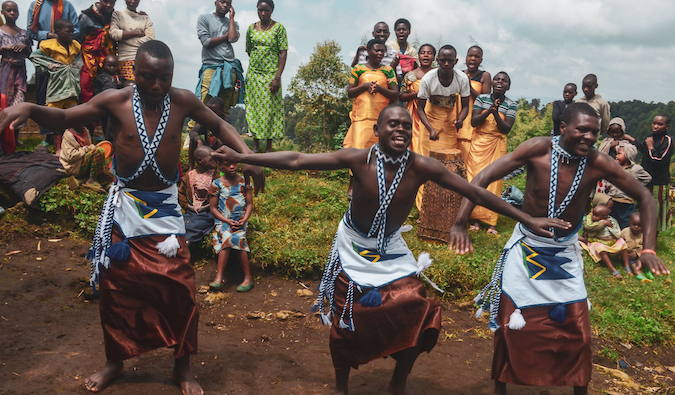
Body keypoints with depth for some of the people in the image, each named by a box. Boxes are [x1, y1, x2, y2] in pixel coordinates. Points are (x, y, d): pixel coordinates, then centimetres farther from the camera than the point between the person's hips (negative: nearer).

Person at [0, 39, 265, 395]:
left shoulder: (183, 101, -7)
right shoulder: (115, 101, -9)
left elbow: (219, 125, 7)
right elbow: (64, 118, 1)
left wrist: (246, 155, -8)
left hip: (164, 208, 0)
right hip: (124, 206, 1)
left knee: (178, 287, -4)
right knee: (116, 285, 9)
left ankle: (182, 366, 17)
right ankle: (115, 360, 32)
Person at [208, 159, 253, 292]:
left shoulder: (244, 182, 6)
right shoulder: (217, 184, 1)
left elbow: (249, 204, 6)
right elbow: (213, 208, 2)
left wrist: (244, 219, -12)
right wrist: (227, 221, -12)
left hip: (240, 221, 1)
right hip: (223, 220, 0)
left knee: (237, 237, -28)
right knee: (227, 237, -30)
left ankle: (248, 277, -22)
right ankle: (218, 277, -31)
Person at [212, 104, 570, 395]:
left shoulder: (422, 167, -20)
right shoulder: (358, 159, -24)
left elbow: (476, 193, -14)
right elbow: (296, 161, -22)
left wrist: (529, 219, -13)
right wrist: (239, 157, -25)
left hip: (391, 250, 2)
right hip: (353, 248, -1)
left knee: (419, 315, -10)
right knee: (345, 321, 6)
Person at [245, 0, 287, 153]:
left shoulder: (278, 28, -3)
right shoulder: (251, 28, 8)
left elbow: (283, 53, -8)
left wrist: (277, 77, -15)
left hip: (271, 74, -3)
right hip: (253, 74, 3)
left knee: (270, 108, -2)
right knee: (254, 107, 4)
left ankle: (269, 146, 5)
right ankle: (255, 144, 12)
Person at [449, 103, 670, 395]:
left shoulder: (599, 164, -16)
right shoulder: (539, 149, -21)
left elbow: (644, 198, -4)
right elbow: (482, 178, -23)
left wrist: (648, 249, -15)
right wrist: (460, 224, -33)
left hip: (565, 255, 2)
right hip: (526, 249, -1)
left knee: (578, 332, 4)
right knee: (510, 326, 5)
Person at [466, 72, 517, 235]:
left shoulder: (511, 105, 0)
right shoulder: (481, 99, 1)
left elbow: (506, 129, -8)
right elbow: (473, 122, -7)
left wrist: (496, 113, -21)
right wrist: (489, 111, -20)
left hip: (497, 146, -1)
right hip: (479, 144, 1)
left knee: (494, 181, -3)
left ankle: (492, 222, 3)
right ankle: (476, 218, 7)